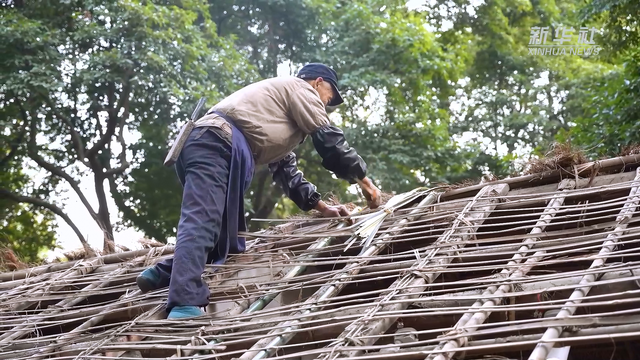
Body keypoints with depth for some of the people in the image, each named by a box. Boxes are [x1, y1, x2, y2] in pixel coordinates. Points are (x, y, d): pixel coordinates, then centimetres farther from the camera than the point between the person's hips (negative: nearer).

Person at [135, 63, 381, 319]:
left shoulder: (284, 106, 40)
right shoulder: (298, 87, 13)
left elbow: (285, 170, 38)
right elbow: (328, 139, 8)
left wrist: (321, 207, 34)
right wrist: (363, 180, 17)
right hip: (216, 146, -10)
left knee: (230, 241, 10)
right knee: (200, 223, -25)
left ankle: (162, 274, 2)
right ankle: (185, 304, -38)